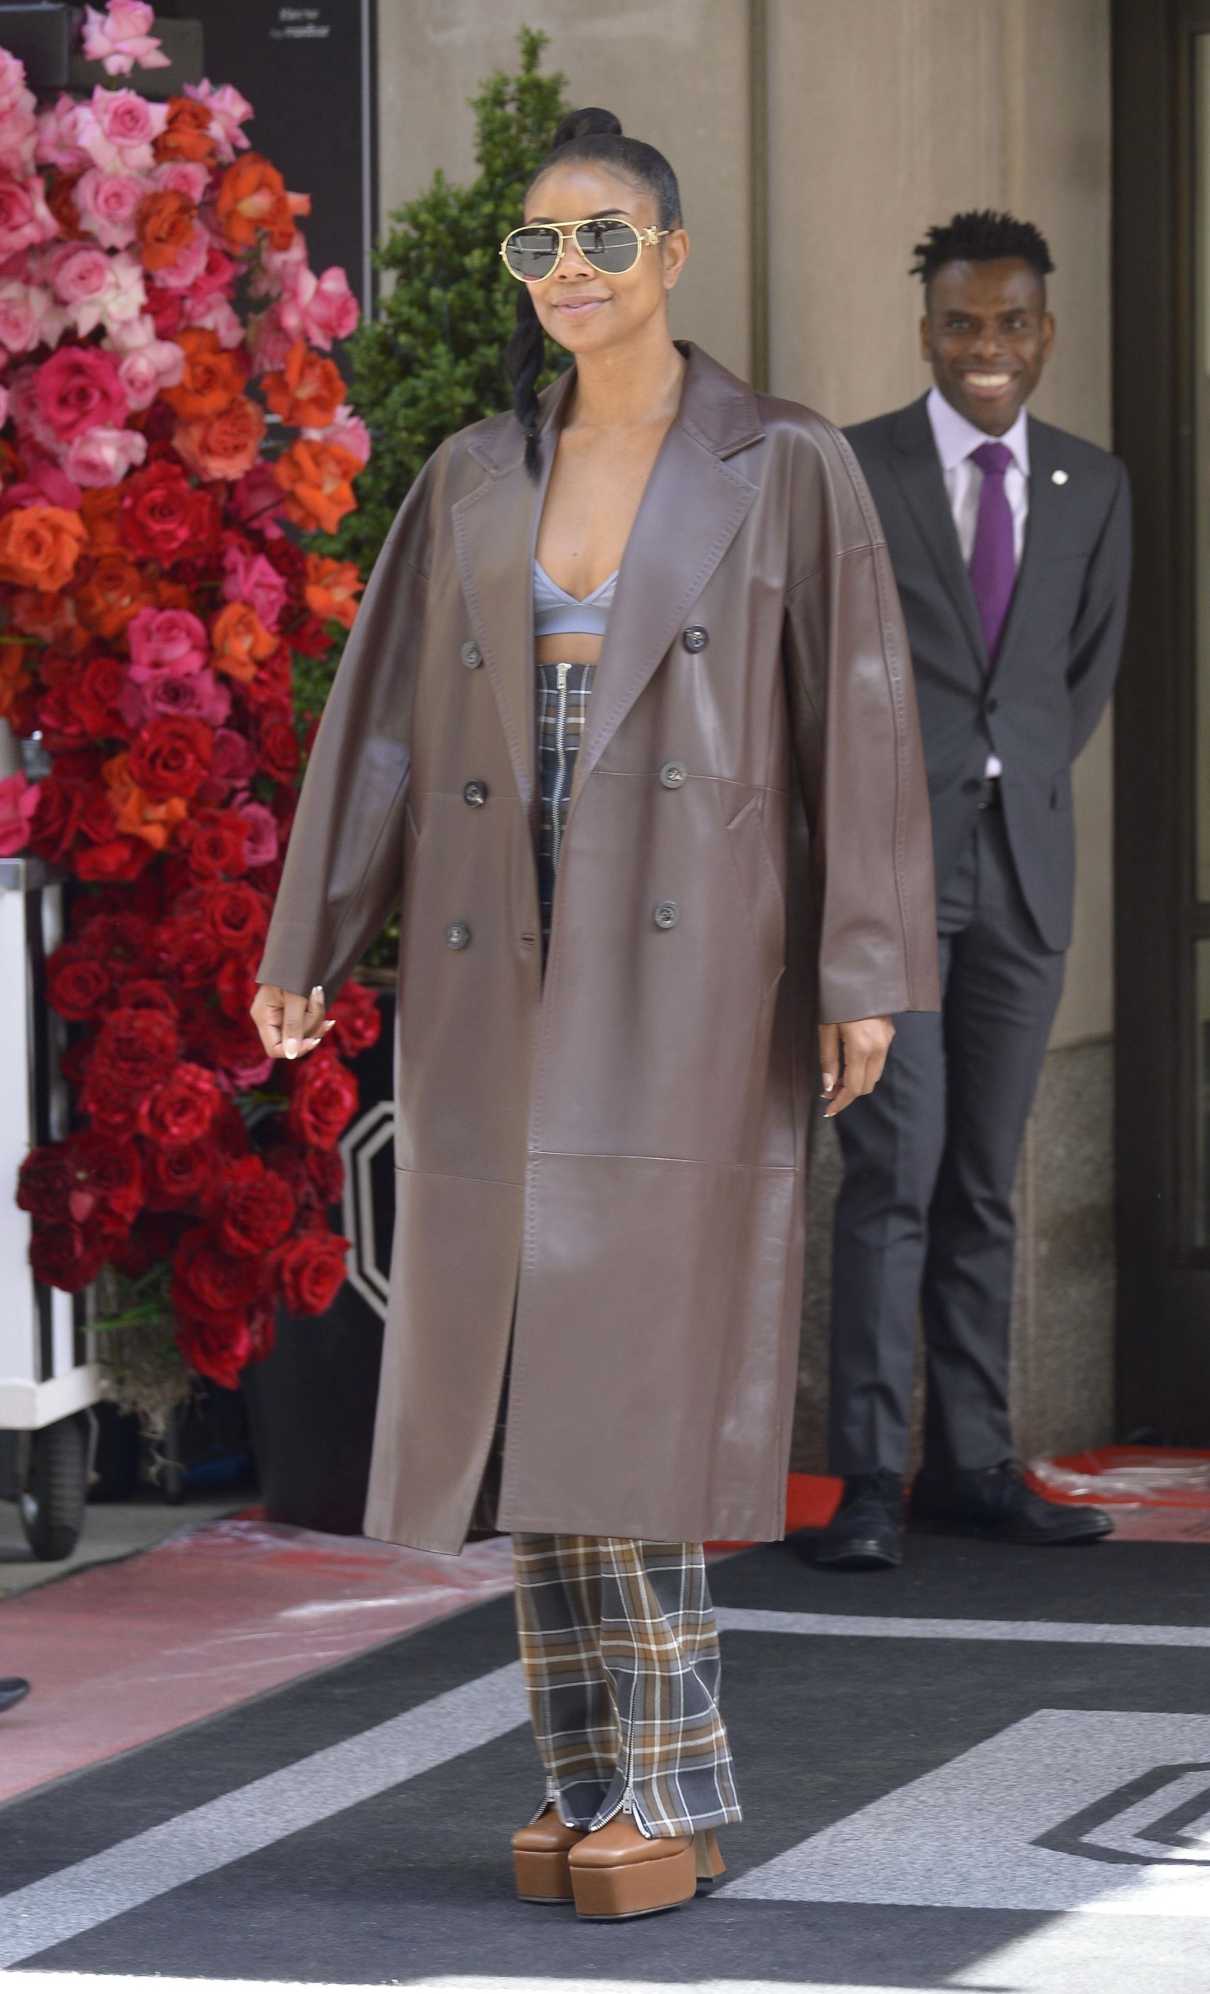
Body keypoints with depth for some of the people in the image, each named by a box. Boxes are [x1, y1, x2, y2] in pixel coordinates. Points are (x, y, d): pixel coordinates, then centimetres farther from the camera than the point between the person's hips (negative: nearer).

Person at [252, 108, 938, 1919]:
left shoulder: (788, 469, 0)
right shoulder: (474, 484, 11)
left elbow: (859, 717, -3)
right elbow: (384, 715, 10)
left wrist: (867, 974, -10)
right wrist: (304, 946, 2)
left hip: (689, 970, -4)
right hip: (502, 973, 4)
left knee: (634, 1364, -12)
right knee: (537, 1373, 2)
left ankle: (661, 1782, -4)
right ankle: (611, 1776, 9)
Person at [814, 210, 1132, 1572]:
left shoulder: (1093, 489, 11)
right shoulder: (847, 472, -1)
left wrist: (1028, 780, 10)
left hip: (1022, 859, 4)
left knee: (985, 1179, 7)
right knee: (895, 1166, -10)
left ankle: (970, 1462, 12)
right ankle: (870, 1478, -10)